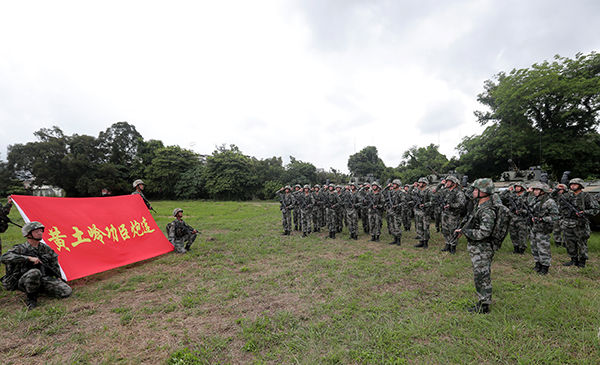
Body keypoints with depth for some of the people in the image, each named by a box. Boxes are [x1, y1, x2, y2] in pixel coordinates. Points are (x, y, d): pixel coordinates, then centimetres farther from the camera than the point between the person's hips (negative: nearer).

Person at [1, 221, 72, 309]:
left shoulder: (45, 248, 7)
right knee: (34, 272, -40)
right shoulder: (21, 249, -8)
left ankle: (41, 289, 12)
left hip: (44, 279, 4)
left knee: (66, 291, -15)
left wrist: (58, 277, 17)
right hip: (24, 282, -4)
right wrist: (29, 258, -31)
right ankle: (31, 297, -13)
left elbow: (54, 262, 19)